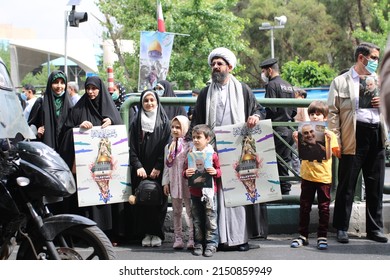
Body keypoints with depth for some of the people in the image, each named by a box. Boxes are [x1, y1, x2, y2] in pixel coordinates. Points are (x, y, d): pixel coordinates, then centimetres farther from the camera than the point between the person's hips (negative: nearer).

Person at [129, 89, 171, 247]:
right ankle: (146, 233, 6)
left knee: (159, 201, -2)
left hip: (159, 171, -2)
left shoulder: (165, 123, 5)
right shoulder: (136, 123, 10)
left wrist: (158, 168, -10)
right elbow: (132, 148, 5)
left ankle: (157, 233, 5)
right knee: (142, 202, 0)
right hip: (141, 171, 2)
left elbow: (167, 147, -2)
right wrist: (138, 166, -8)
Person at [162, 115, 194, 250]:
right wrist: (165, 182, 5)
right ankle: (178, 238, 14)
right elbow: (166, 165, 11)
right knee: (176, 211, 9)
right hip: (174, 182, 5)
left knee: (190, 211, -1)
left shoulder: (188, 145, -5)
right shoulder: (168, 146, 10)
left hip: (187, 182, -5)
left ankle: (191, 238, 1)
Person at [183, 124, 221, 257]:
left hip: (209, 191, -3)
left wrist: (215, 172, -19)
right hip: (195, 192, 3)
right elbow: (185, 171, 9)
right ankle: (199, 243, 16)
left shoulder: (213, 154, -2)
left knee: (211, 219, -1)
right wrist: (186, 173, -13)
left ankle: (211, 243, 6)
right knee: (197, 220, 8)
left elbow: (219, 170, 2)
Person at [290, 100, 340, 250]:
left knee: (324, 208, 4)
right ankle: (303, 235, 16)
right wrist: (297, 141, -9)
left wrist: (330, 140, -22)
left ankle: (322, 236, 11)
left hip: (324, 177, -2)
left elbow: (336, 154, -8)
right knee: (304, 206, 7)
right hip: (308, 175, 2)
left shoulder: (330, 134, -1)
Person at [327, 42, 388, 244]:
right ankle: (341, 228, 11)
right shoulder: (340, 82, 2)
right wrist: (335, 141, -10)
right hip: (354, 137, -4)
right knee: (347, 185, 1)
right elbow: (333, 112, -2)